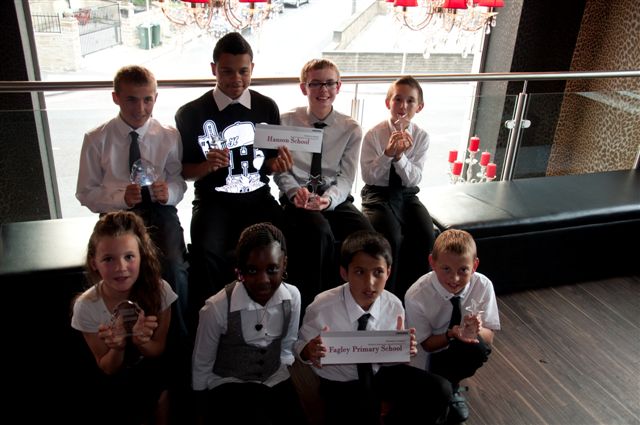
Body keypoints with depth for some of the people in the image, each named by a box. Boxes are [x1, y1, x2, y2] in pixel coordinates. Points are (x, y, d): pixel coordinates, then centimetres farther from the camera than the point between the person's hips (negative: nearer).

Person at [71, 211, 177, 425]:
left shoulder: (159, 290, -20)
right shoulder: (86, 306, -19)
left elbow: (158, 350, -9)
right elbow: (108, 369, -10)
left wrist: (141, 341, -31)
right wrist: (117, 348, -32)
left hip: (152, 373, 0)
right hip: (115, 381, 0)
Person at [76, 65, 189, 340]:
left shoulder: (169, 137, 2)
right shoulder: (96, 140, 0)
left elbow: (179, 181, 9)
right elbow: (86, 193, 4)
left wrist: (169, 192, -15)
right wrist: (121, 197, -15)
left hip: (160, 212, 0)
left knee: (175, 268, -28)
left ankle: (180, 337, -4)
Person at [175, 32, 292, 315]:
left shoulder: (267, 108, 7)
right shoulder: (191, 114, -1)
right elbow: (184, 171, 5)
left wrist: (277, 164, -7)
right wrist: (207, 166, -16)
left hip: (258, 198, 2)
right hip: (213, 201, -2)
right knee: (206, 253, -32)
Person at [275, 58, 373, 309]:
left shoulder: (351, 129, 6)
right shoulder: (287, 123, 3)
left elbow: (346, 178, 0)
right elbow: (281, 170, 2)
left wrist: (328, 199, -21)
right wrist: (295, 191, -19)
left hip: (336, 199, 2)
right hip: (298, 199, -2)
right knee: (320, 232, -36)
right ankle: (314, 304, -17)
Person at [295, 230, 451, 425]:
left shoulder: (394, 306, -14)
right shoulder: (322, 308, -22)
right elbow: (299, 345, -9)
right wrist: (309, 351, -32)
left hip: (380, 372, 4)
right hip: (340, 382, -3)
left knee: (439, 390, -11)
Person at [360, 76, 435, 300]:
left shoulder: (421, 136, -1)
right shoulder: (373, 134, -8)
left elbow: (414, 179, -6)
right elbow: (368, 176, -11)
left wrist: (400, 156, -23)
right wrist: (388, 153, -25)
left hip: (407, 195, 3)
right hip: (378, 194, -3)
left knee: (425, 236, -23)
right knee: (391, 238, -30)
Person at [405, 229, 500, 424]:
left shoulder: (483, 286, -20)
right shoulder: (416, 296, -26)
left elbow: (489, 338, -13)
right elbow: (426, 344, -14)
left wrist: (477, 330, -36)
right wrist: (451, 334, -33)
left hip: (461, 351, 3)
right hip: (427, 356, -2)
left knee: (479, 347, -31)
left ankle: (451, 387, -2)